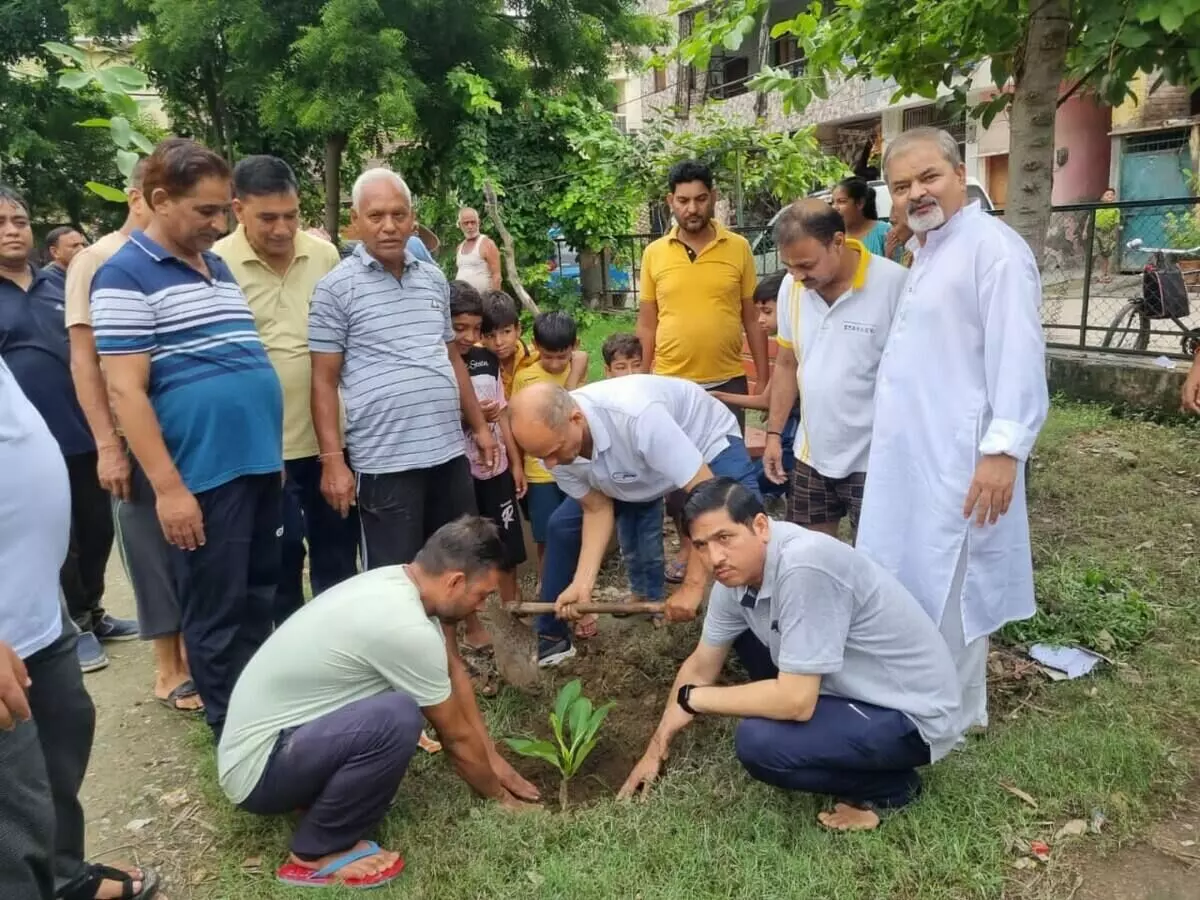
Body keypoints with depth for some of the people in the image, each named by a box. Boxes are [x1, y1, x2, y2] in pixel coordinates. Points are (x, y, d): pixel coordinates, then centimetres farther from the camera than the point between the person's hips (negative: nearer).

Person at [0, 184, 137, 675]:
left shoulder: (57, 286, 9)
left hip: (83, 433, 5)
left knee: (98, 530, 14)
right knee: (58, 541, 8)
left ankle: (91, 612, 33)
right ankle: (75, 625, 25)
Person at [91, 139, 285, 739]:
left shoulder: (219, 269, 15)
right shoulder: (126, 276, -8)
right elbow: (125, 391, -14)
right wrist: (168, 487, -18)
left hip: (260, 464, 8)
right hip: (203, 477, -7)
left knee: (260, 602, 18)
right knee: (218, 617, 5)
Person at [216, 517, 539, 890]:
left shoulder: (397, 580, -2)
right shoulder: (406, 629, -28)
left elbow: (454, 670, 11)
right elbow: (457, 736, -13)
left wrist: (492, 758, 15)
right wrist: (496, 793, 6)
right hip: (257, 766, -9)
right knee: (398, 717, -32)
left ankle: (322, 789, 13)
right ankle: (318, 852, -8)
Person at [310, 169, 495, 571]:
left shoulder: (435, 279, 12)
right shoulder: (336, 288, -4)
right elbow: (324, 381, -6)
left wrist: (479, 425, 17)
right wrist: (332, 459, -12)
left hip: (449, 452, 6)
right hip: (384, 462, -5)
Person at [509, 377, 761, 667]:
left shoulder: (637, 416, -45)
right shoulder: (552, 439, -23)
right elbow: (597, 508, -10)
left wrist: (692, 586, -38)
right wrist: (582, 583, -22)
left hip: (708, 442, -5)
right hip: (639, 463, 6)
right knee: (562, 526, 1)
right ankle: (550, 638, 17)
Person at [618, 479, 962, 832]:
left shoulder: (803, 566, -32)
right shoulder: (737, 571, -5)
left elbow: (795, 701, -31)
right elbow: (701, 665, 9)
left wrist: (693, 698, -17)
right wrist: (656, 749, 13)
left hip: (912, 715, -8)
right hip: (856, 683, 8)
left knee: (757, 742, -25)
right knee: (742, 632, 9)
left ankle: (885, 786, 0)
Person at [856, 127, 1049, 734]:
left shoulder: (993, 247, -13)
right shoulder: (924, 254, 17)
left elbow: (1017, 358, -21)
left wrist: (1003, 448, -26)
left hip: (957, 460, -9)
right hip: (908, 457, 9)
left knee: (947, 597, 1)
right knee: (907, 583, 18)